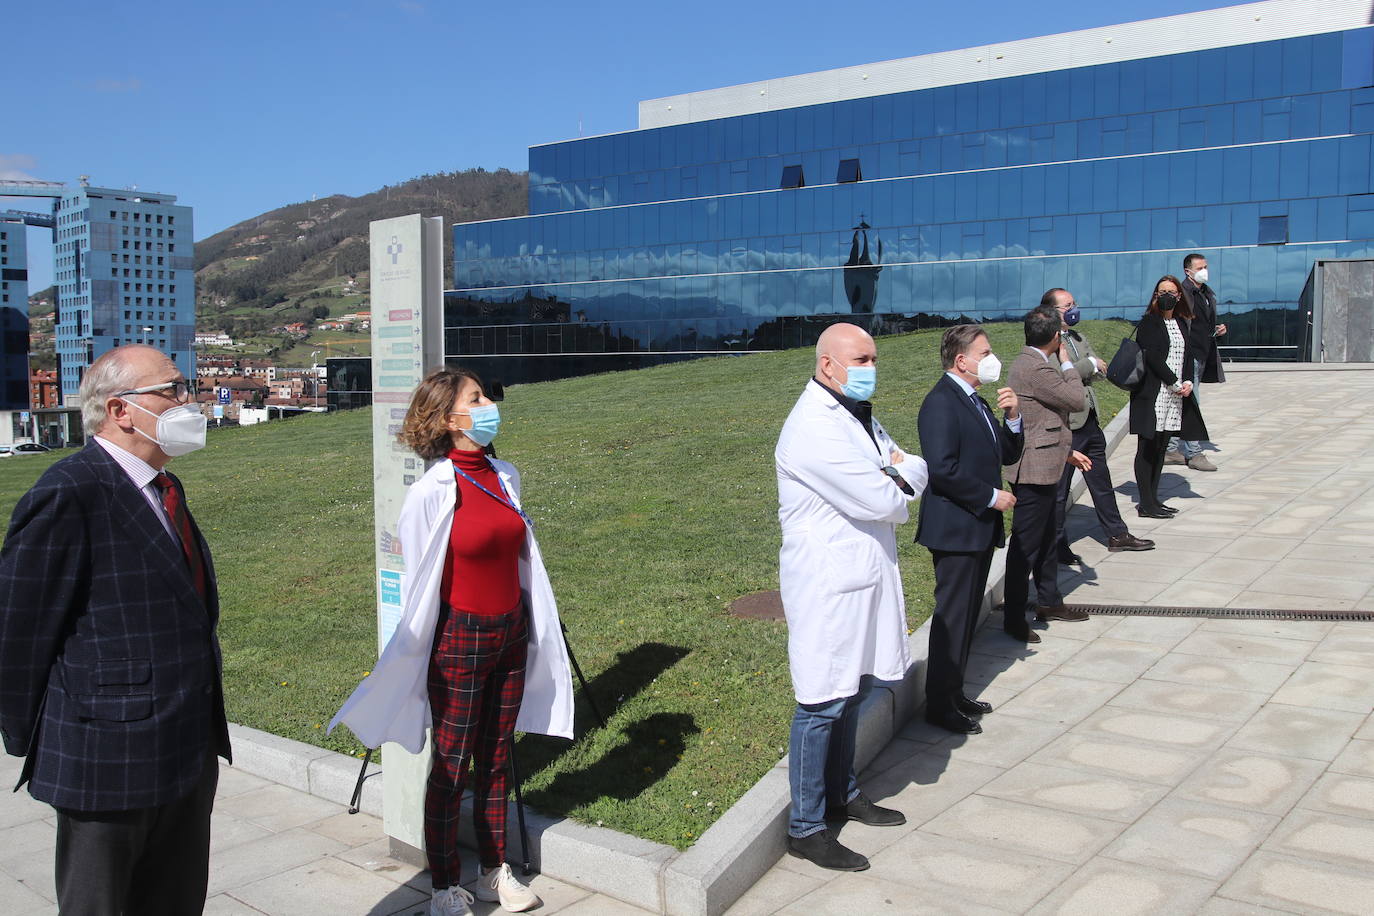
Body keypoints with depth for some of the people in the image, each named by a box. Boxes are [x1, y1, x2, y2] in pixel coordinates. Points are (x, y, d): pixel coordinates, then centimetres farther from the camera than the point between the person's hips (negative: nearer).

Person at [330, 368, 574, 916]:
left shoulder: (505, 477, 3)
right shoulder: (432, 492, -16)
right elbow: (420, 582, -9)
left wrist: (538, 628, 17)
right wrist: (414, 658, -5)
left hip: (511, 635, 6)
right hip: (459, 641, -6)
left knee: (495, 760, 17)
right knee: (450, 767, 6)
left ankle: (495, 872, 31)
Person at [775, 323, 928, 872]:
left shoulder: (857, 415, 13)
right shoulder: (815, 427, -21)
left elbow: (916, 470, 12)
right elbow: (881, 502, -24)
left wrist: (897, 477, -11)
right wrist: (896, 492, 0)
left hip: (866, 575, 10)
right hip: (829, 584, -10)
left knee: (852, 693, 20)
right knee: (822, 704, -1)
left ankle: (842, 794, 36)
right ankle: (806, 827, 11)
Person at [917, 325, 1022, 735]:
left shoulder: (975, 402, 15)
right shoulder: (941, 402, -16)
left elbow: (1007, 456, 17)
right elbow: (943, 470, -24)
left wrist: (1013, 417, 0)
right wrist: (992, 497, -17)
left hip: (981, 528, 10)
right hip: (955, 529, -10)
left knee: (967, 615, 16)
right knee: (952, 617, -2)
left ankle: (954, 692, 28)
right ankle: (940, 705, 8)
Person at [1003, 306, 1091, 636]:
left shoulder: (1030, 362, 12)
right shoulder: (1036, 368, -22)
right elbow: (1076, 400, -14)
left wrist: (1066, 451, 20)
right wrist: (1067, 363, -2)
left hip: (1044, 467, 11)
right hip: (1035, 470, -11)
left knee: (1046, 539, 22)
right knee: (1025, 545, -2)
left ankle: (1049, 602, 36)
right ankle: (1014, 618, 6)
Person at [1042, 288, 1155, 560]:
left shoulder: (1078, 338, 16)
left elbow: (1100, 371, 13)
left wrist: (1080, 370, -7)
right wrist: (1090, 364, -14)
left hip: (1089, 421, 9)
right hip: (1065, 425, -9)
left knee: (1102, 483, 19)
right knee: (1058, 490, 3)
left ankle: (1117, 535, 30)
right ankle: (1057, 546, 13)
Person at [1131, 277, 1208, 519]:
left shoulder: (1181, 323, 16)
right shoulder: (1149, 322, -5)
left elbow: (1188, 355, 15)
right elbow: (1152, 357, -13)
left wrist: (1188, 382, -3)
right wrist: (1175, 383, -13)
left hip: (1175, 397, 7)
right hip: (1152, 395, -7)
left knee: (1160, 448, 9)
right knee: (1147, 449, -4)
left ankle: (1153, 499, 15)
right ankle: (1146, 505, -3)